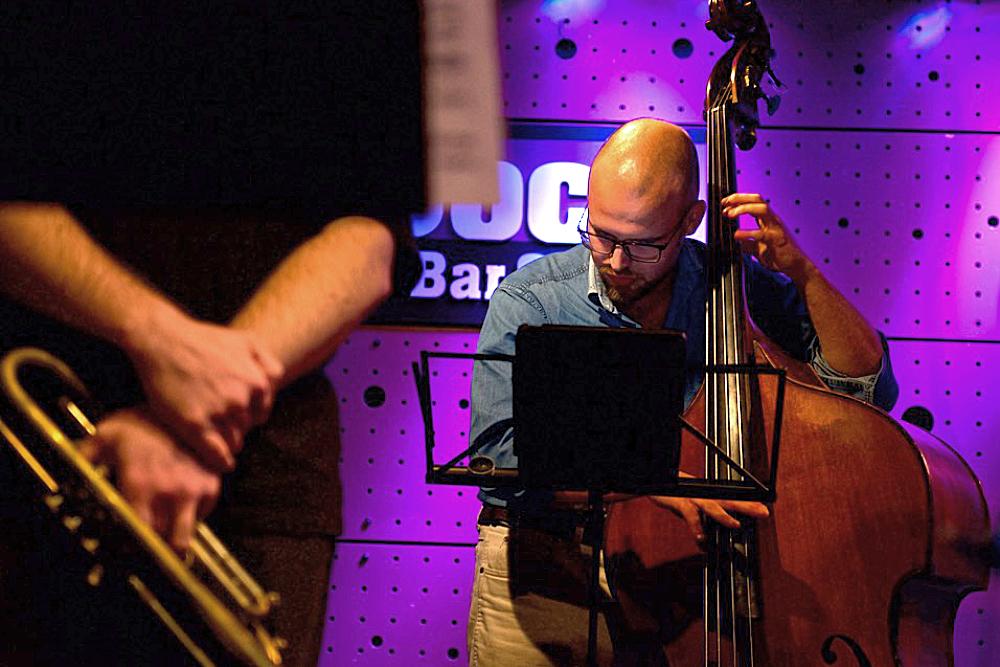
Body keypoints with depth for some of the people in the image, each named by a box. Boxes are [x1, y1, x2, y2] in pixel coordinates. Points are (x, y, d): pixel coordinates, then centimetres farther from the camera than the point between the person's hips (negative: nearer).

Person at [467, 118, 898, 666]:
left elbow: (869, 387, 2)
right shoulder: (529, 300, -5)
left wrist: (802, 272, -10)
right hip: (548, 587, -2)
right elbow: (504, 455, -16)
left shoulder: (741, 290, 2)